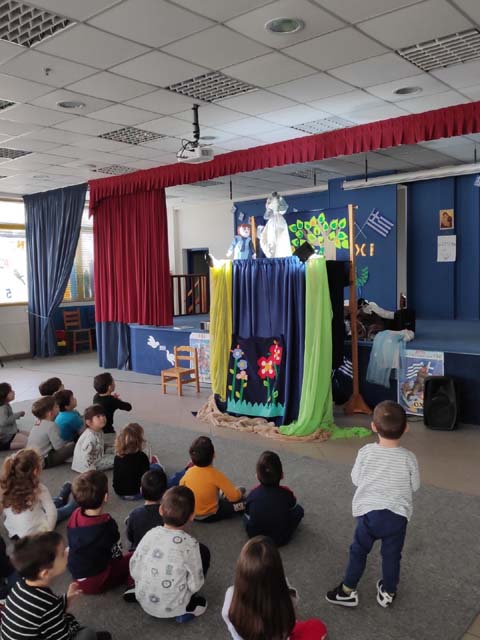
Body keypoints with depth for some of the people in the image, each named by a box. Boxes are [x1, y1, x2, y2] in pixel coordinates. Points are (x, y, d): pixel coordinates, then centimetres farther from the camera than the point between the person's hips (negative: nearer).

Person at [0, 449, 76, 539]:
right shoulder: (39, 489, -26)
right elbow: (51, 511, -19)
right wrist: (48, 529, -4)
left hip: (13, 531, 5)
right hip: (35, 533, -5)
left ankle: (60, 500, 56)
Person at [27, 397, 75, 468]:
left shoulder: (36, 425, 11)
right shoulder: (51, 425, -17)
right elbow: (58, 446, -20)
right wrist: (68, 443, 1)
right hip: (42, 462, -9)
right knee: (72, 446, -14)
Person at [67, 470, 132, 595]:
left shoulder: (75, 515, -9)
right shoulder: (107, 525, -28)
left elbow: (72, 544, 6)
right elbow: (116, 556, -13)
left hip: (76, 574, 7)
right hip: (96, 582, -7)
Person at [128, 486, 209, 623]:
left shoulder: (151, 534, -10)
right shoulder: (190, 544, -21)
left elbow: (134, 569, -2)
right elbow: (195, 584, -14)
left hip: (144, 600, 4)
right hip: (173, 608, -4)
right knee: (203, 551, 3)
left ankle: (138, 591, 14)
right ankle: (186, 608, 7)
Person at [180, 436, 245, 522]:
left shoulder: (189, 472, -13)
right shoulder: (216, 475, -26)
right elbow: (234, 496, -24)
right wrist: (239, 491, -2)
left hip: (190, 513, 5)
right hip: (209, 516, -4)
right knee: (241, 501, 9)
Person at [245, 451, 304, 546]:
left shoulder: (252, 494, -14)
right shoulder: (287, 494, -17)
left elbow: (248, 517, 0)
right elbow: (293, 509, 3)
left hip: (254, 536, 2)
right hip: (280, 540, -1)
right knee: (299, 509, 14)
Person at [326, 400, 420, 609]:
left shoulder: (366, 452, -14)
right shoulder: (408, 458, -14)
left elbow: (355, 480, -3)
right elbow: (414, 486, -1)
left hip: (368, 511, 0)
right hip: (397, 515, 1)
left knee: (358, 551, 18)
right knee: (391, 555, 20)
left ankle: (348, 590, 28)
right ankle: (388, 592, 37)